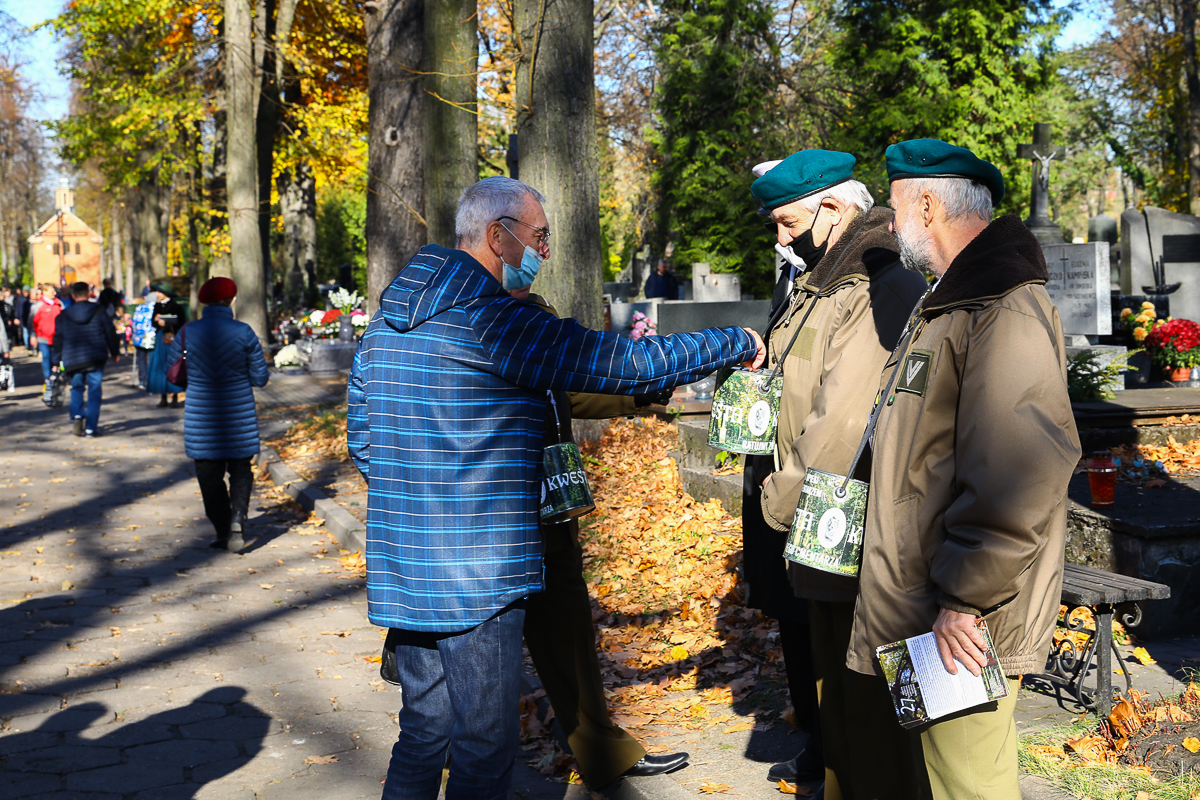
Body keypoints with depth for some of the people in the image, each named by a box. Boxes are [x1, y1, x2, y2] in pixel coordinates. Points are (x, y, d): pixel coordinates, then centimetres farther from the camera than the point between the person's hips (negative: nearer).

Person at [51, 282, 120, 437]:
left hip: (73, 360, 1)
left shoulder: (63, 316, 4)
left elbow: (58, 340, 5)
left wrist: (58, 360, 13)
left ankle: (76, 416, -5)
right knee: (94, 392, 3)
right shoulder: (99, 312, 2)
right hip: (96, 359, -1)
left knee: (76, 389, 19)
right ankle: (90, 428, -1)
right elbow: (110, 333, 6)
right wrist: (115, 352, 18)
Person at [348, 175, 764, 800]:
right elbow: (625, 365, -15)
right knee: (484, 744, 3)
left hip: (402, 564, 9)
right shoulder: (490, 317, -16)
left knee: (423, 731, 18)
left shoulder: (390, 315, 11)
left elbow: (360, 435, 16)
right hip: (474, 572, -9)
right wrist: (737, 343, -3)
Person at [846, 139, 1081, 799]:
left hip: (965, 624, -10)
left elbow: (1023, 477, -29)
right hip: (925, 614, 10)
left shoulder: (1005, 312, -20)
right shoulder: (951, 304, 16)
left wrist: (962, 598, -24)